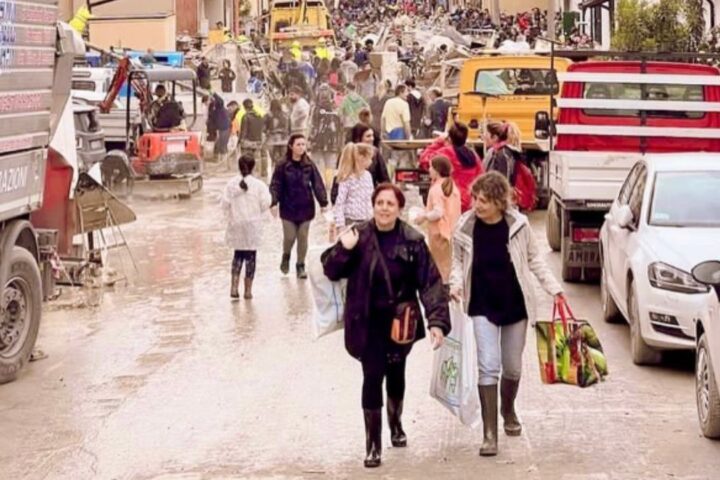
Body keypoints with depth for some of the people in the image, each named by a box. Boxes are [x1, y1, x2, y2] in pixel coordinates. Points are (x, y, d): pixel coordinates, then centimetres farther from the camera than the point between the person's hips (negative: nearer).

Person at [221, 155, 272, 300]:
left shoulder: (231, 184, -4)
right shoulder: (258, 185, -10)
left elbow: (225, 203, -5)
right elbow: (266, 202, -12)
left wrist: (231, 217, 11)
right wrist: (260, 217, 7)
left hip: (236, 225, 2)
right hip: (253, 225, -2)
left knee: (238, 255, 15)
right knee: (251, 256, 7)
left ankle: (234, 287, 2)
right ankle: (248, 290, 10)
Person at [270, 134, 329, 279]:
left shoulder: (309, 165, 0)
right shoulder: (283, 166, -6)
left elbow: (318, 184, -1)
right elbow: (275, 185, -7)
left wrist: (323, 202, -8)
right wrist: (274, 203, -17)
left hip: (305, 207, 2)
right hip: (288, 208, -2)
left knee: (303, 238, 6)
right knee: (289, 237, 1)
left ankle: (300, 265, 20)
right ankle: (286, 256, 32)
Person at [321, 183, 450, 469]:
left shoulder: (412, 241, -10)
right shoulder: (359, 237, -8)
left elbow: (430, 283, -12)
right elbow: (331, 271, -5)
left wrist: (437, 320, -23)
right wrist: (343, 250, -25)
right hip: (369, 322, -1)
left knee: (396, 373, 18)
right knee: (373, 376, -9)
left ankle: (395, 423, 44)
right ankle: (373, 443, 0)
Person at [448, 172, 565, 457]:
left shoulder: (518, 224, -11)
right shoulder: (465, 227, -9)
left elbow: (533, 259, 2)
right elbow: (458, 261, 4)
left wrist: (553, 288, -2)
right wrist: (456, 283, -15)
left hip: (515, 305, 1)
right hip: (483, 307, -1)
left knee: (512, 368, 13)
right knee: (488, 366, -11)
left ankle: (508, 411, 44)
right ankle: (490, 433, -6)